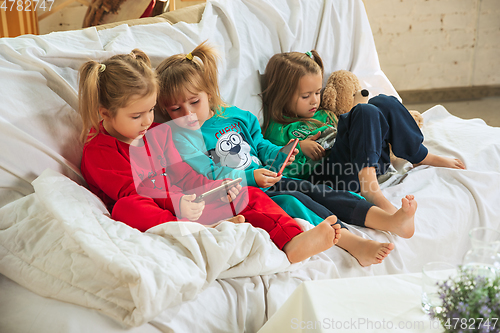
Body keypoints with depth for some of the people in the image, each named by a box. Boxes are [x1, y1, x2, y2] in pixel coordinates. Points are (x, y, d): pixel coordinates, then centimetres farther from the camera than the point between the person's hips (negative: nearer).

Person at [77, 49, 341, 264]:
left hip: (185, 210, 6)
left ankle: (292, 242, -28)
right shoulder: (97, 150, -6)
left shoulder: (158, 133, 15)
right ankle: (211, 232, -52)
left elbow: (185, 176, 15)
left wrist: (218, 187, -4)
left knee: (248, 195, -5)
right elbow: (130, 192, -19)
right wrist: (175, 202, -34)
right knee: (124, 208, -39)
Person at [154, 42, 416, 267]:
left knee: (315, 190, -13)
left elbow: (260, 146, 24)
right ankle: (352, 242, -46)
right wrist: (249, 177, -21)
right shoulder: (180, 137, -5)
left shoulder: (234, 116, 15)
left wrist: (279, 154, 1)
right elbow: (208, 175, -13)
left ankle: (391, 220, -25)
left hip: (266, 181, 7)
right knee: (292, 200, -29)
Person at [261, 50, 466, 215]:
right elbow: (286, 171, -3)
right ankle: (369, 187, -39)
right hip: (326, 173, -8)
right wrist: (299, 148, -15)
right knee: (365, 112, -26)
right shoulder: (278, 131, 6)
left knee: (382, 103, -5)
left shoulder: (321, 114, 31)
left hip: (366, 164, 8)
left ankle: (422, 157, 2)